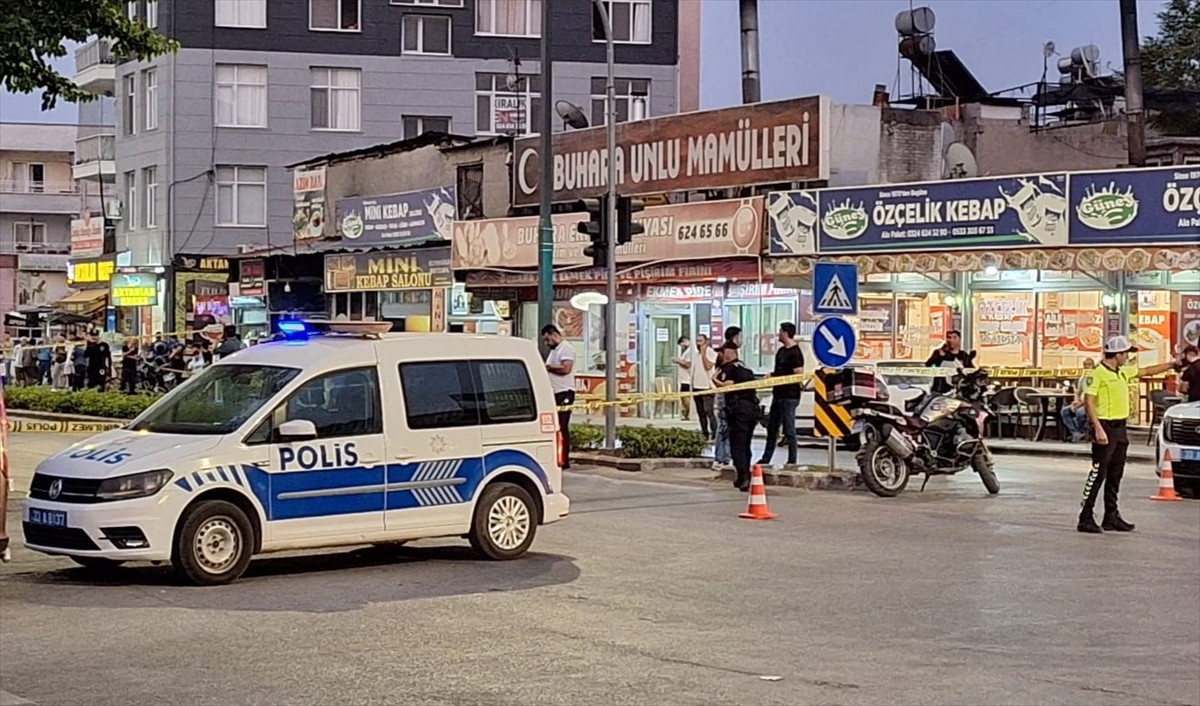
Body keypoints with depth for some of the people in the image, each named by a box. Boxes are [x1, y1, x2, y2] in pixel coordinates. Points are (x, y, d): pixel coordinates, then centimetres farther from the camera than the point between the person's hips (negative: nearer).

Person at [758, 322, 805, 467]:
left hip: (789, 396, -10)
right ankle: (766, 459, 24)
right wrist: (771, 375, 6)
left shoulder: (795, 353, -15)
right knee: (772, 428, 15)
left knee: (789, 430, -5)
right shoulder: (781, 351, 14)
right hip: (778, 394, 10)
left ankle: (792, 461, 1)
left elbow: (799, 375, -19)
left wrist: (778, 379, -17)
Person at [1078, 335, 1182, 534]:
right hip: (1105, 428, -9)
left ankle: (1111, 517, 18)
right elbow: (1088, 401, -18)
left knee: (1115, 476, 12)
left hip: (1120, 428, 9)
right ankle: (1086, 518, -7)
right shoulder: (1097, 374, -13)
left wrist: (1172, 365, 32)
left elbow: (1146, 371, 29)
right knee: (1098, 474, -9)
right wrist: (1098, 429, -25)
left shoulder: (1123, 372, 14)